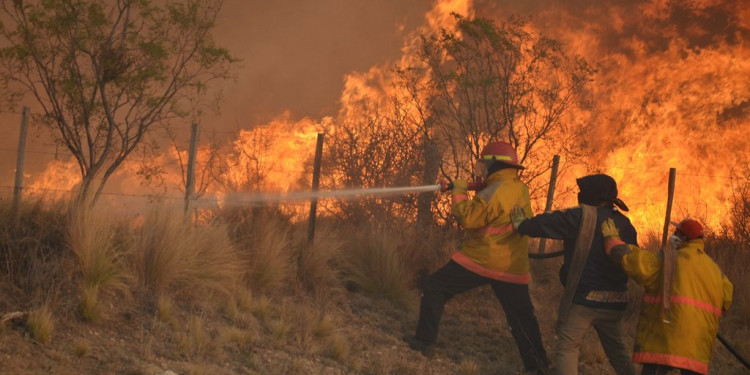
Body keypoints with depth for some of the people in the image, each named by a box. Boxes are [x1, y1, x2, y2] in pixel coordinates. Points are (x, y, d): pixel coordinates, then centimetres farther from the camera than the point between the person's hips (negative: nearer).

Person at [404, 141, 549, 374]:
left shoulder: (496, 190, -16)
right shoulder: (521, 189, 9)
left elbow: (468, 218, -19)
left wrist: (458, 193, -5)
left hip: (479, 261, -6)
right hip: (513, 268, 6)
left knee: (434, 288, 8)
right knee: (522, 317, 9)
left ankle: (425, 341, 9)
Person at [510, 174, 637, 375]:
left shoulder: (583, 217, -13)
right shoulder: (625, 224, 5)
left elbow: (547, 224, -9)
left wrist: (522, 225, 10)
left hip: (583, 298, -6)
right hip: (615, 303, 6)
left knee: (566, 349, 2)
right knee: (618, 353, 19)